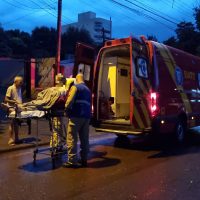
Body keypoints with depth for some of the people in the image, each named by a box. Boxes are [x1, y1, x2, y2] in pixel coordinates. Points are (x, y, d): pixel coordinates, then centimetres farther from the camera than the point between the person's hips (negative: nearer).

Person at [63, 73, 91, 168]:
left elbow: (70, 100, -12)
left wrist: (66, 110, -1)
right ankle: (84, 159, 15)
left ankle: (72, 161, -4)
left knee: (72, 139, -3)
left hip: (76, 116, -7)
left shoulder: (75, 87, 1)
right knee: (84, 139, 10)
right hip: (86, 116, 7)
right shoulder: (88, 90, 24)